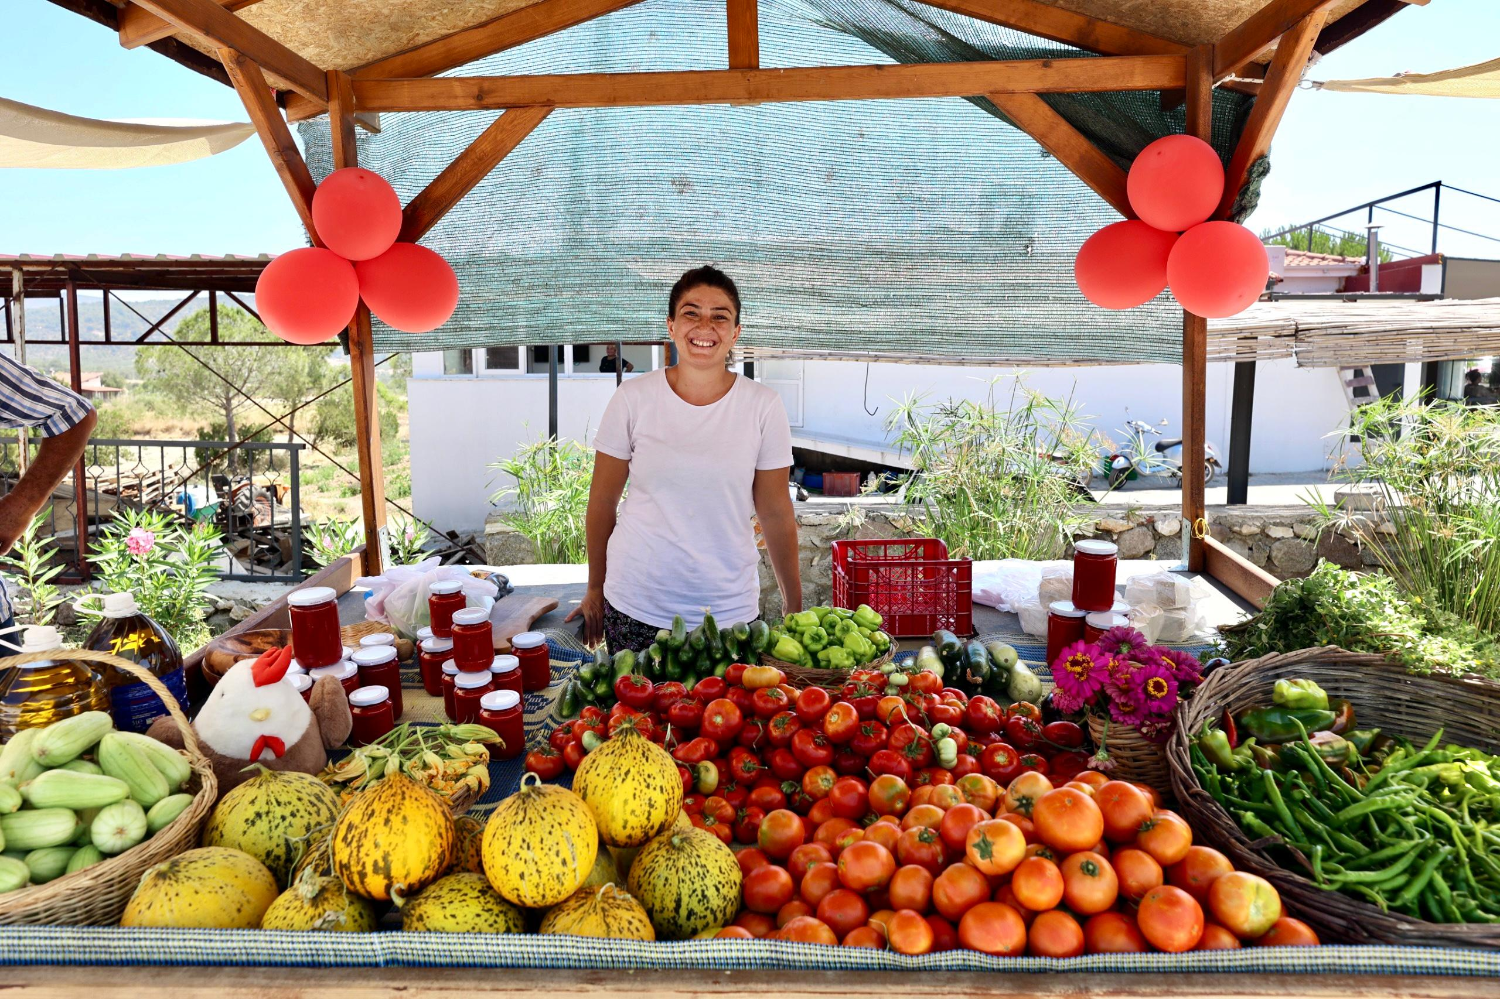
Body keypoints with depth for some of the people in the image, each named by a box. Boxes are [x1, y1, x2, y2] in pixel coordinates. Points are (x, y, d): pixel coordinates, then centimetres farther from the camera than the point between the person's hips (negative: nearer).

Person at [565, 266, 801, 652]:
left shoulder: (762, 406, -4)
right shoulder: (633, 398, -5)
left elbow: (776, 512, 3)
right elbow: (602, 501, 4)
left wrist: (795, 607, 7)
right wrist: (595, 590, 10)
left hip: (730, 611, 0)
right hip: (635, 609, 0)